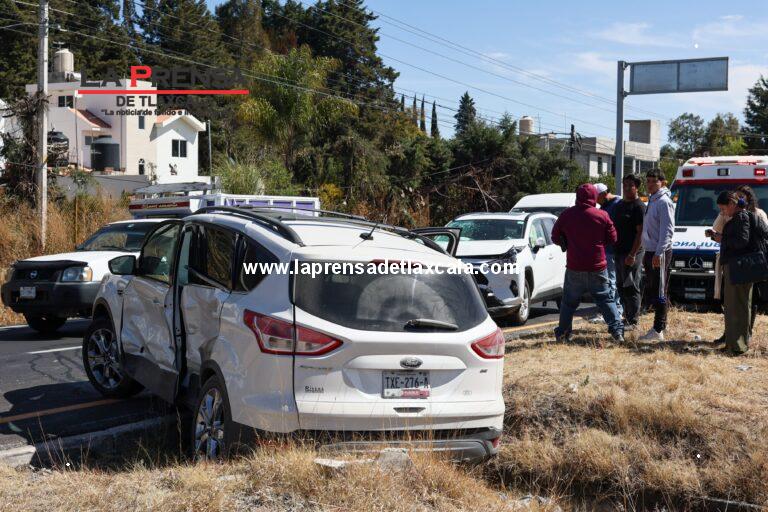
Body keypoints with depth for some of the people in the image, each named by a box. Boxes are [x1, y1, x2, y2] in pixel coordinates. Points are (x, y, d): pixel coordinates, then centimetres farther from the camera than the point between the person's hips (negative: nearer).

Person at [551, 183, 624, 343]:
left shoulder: (566, 215, -2)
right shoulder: (602, 216, -5)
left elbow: (555, 237, 6)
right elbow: (612, 239, 2)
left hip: (574, 268, 1)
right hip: (597, 267, 0)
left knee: (569, 301, 12)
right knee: (605, 299, 9)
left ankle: (562, 333, 15)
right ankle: (617, 329, 0)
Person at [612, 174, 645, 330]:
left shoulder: (639, 206, -10)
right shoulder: (620, 205, 17)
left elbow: (640, 232, -15)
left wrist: (632, 254, -21)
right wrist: (615, 250, 15)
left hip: (632, 253, -9)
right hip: (619, 252, 9)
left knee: (632, 288, -6)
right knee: (621, 286, 12)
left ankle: (633, 322, -2)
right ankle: (627, 318, 21)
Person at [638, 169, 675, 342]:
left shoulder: (664, 202, -12)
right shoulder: (651, 200, 17)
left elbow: (667, 230, -19)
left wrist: (658, 253, -25)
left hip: (660, 253, -10)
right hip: (650, 252, 10)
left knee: (659, 292, -7)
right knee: (651, 291, 13)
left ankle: (658, 330, -6)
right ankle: (659, 326, 19)